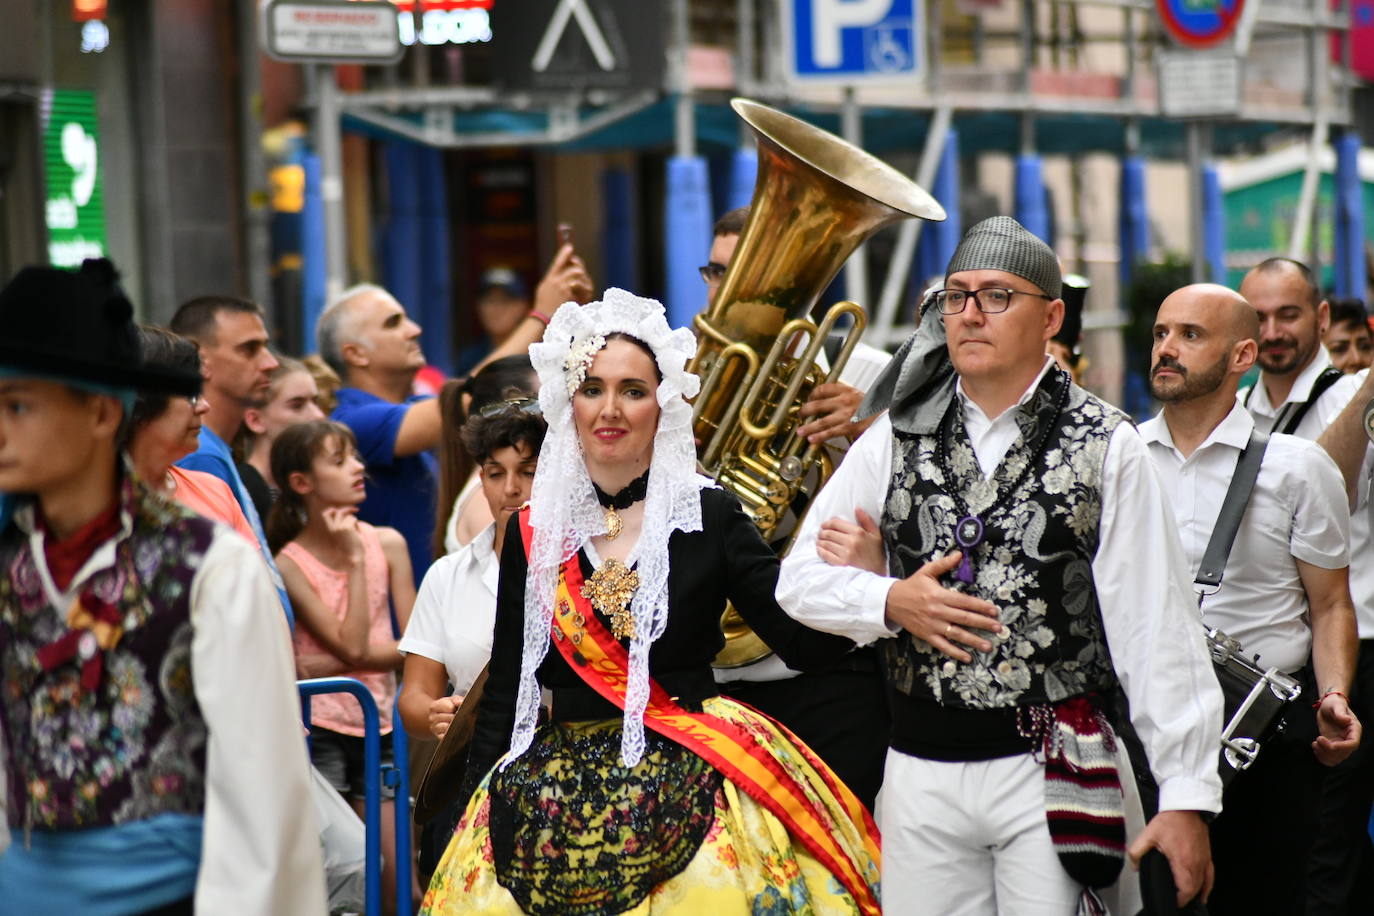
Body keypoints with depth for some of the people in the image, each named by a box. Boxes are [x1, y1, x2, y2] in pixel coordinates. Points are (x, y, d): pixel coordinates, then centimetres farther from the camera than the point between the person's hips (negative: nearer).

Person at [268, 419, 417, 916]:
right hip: (321, 730, -3)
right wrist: (354, 560, -11)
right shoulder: (290, 563, -6)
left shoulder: (387, 544, 4)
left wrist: (330, 664, -14)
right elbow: (352, 644, -14)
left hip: (378, 727, 3)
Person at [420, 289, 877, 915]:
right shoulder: (533, 533, 7)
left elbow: (806, 643, -8)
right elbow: (505, 692, 10)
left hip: (690, 806, -2)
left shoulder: (710, 518, 0)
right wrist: (475, 816, 6)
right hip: (552, 806, 2)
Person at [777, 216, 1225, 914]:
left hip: (1053, 772, -3)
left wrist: (1186, 795, -9)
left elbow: (1154, 624, -5)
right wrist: (891, 602, -9)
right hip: (921, 772, 3)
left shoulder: (1107, 447, -1)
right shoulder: (894, 439, 8)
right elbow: (800, 576, 12)